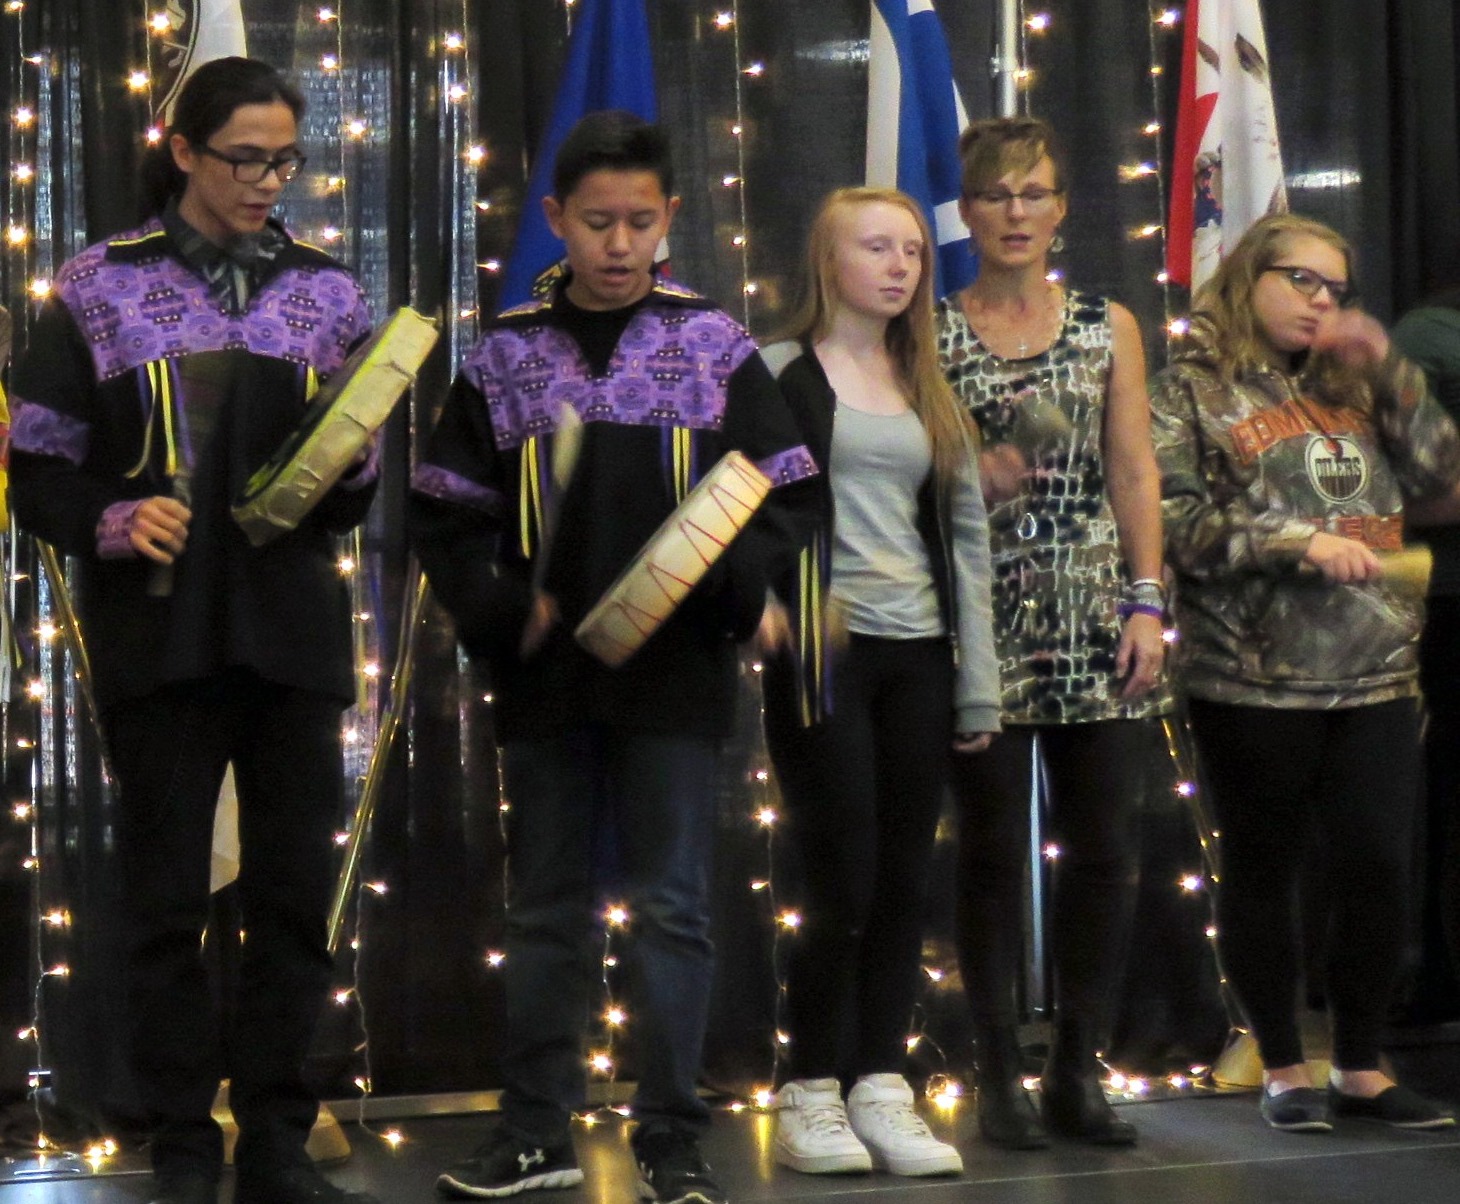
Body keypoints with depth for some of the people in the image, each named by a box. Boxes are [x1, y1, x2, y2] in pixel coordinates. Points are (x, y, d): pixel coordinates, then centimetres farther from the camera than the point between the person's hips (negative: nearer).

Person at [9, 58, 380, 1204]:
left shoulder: (327, 295, 10)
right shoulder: (100, 289, 2)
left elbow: (353, 502, 11)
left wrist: (351, 454, -11)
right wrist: (114, 521, -17)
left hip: (293, 636, 2)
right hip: (159, 636, -2)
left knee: (296, 896, 4)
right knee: (167, 902, 3)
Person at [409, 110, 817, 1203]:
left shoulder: (714, 346, 1)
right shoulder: (509, 355, 4)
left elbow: (786, 493, 0)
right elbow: (446, 513, 6)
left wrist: (720, 583, -15)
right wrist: (506, 609, -8)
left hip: (676, 673, -2)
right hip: (545, 674, 2)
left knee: (673, 906, 0)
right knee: (546, 906, 11)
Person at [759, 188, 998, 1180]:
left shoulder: (930, 390, 17)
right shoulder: (784, 373, 0)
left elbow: (966, 532, 15)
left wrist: (979, 685, 10)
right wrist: (763, 601, -23)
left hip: (918, 655, 5)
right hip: (826, 652, -5)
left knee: (905, 880, 5)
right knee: (843, 882, -5)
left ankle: (882, 1089, 13)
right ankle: (810, 1098, 7)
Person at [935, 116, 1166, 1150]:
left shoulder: (1109, 327, 10)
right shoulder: (930, 334, 5)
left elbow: (1134, 474, 6)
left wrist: (1148, 601, -2)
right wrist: (968, 476, -13)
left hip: (1095, 618, 2)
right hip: (984, 620, -2)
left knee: (1105, 848, 1)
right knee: (994, 849, 1)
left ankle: (1079, 1068, 12)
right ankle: (1001, 1075, 9)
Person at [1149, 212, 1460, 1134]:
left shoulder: (1353, 386, 14)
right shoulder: (1195, 389, 1)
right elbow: (1177, 522, -10)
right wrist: (1300, 544, -17)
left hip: (1376, 677, 4)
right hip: (1255, 680, -4)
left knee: (1379, 869, 1)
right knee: (1265, 874, 5)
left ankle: (1362, 1069, 14)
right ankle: (1284, 1069, 18)